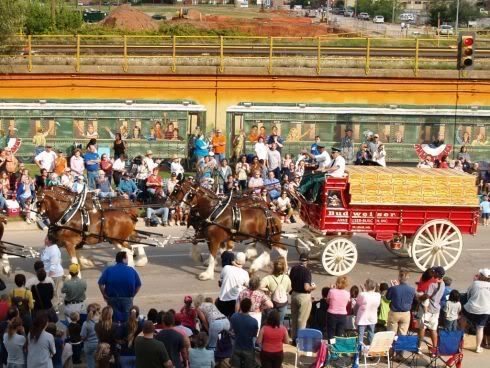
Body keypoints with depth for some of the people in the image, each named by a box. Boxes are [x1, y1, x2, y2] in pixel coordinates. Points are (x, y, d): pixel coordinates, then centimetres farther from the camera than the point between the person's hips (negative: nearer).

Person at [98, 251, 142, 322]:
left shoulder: (108, 270, -2)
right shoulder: (132, 270, -1)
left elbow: (101, 284, -9)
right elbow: (138, 285, 1)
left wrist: (105, 295, 3)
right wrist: (132, 295, 12)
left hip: (112, 299, 0)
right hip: (127, 299, 0)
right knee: (127, 319, 10)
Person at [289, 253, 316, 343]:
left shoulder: (294, 269, -1)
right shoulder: (307, 271, -20)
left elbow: (290, 283, 7)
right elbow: (306, 288, -25)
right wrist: (313, 287, -5)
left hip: (294, 295, 6)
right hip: (304, 296, -6)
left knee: (294, 318, 17)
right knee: (302, 320, 4)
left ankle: (294, 338, 26)